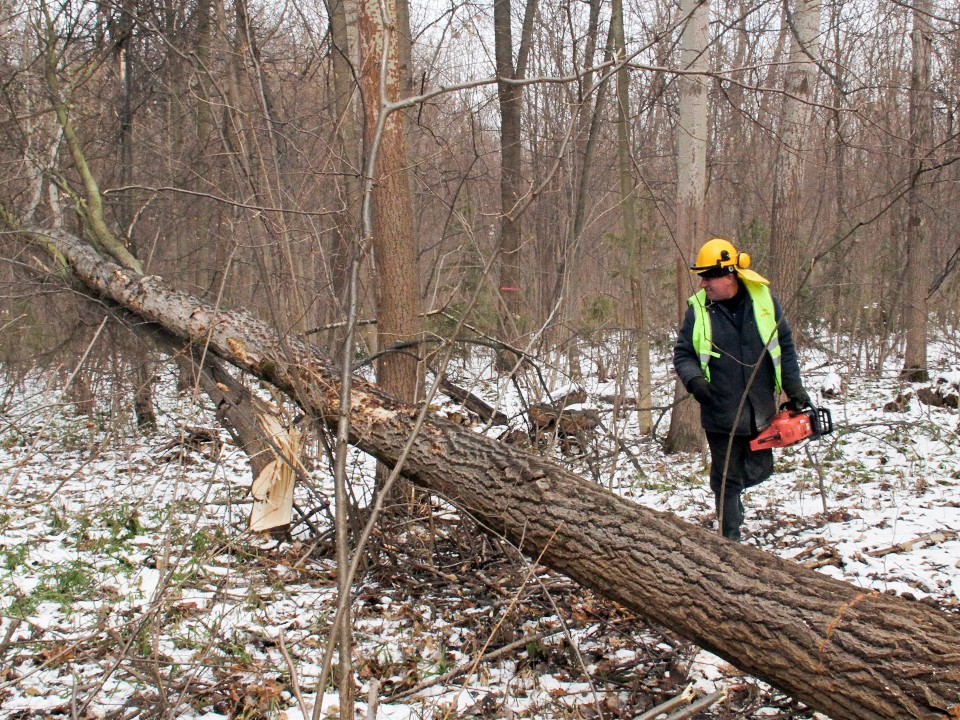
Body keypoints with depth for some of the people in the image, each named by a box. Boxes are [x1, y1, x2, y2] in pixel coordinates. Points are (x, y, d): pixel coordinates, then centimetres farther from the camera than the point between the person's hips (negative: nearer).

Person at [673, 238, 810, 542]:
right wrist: (694, 380, -19)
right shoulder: (698, 309, -5)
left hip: (761, 411, 2)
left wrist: (795, 390, 6)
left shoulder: (763, 299, -1)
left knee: (760, 469, 13)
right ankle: (731, 539, 16)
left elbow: (785, 347, 7)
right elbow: (682, 354, 1)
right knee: (727, 479, 4)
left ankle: (730, 492, 44)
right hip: (721, 413, -2)